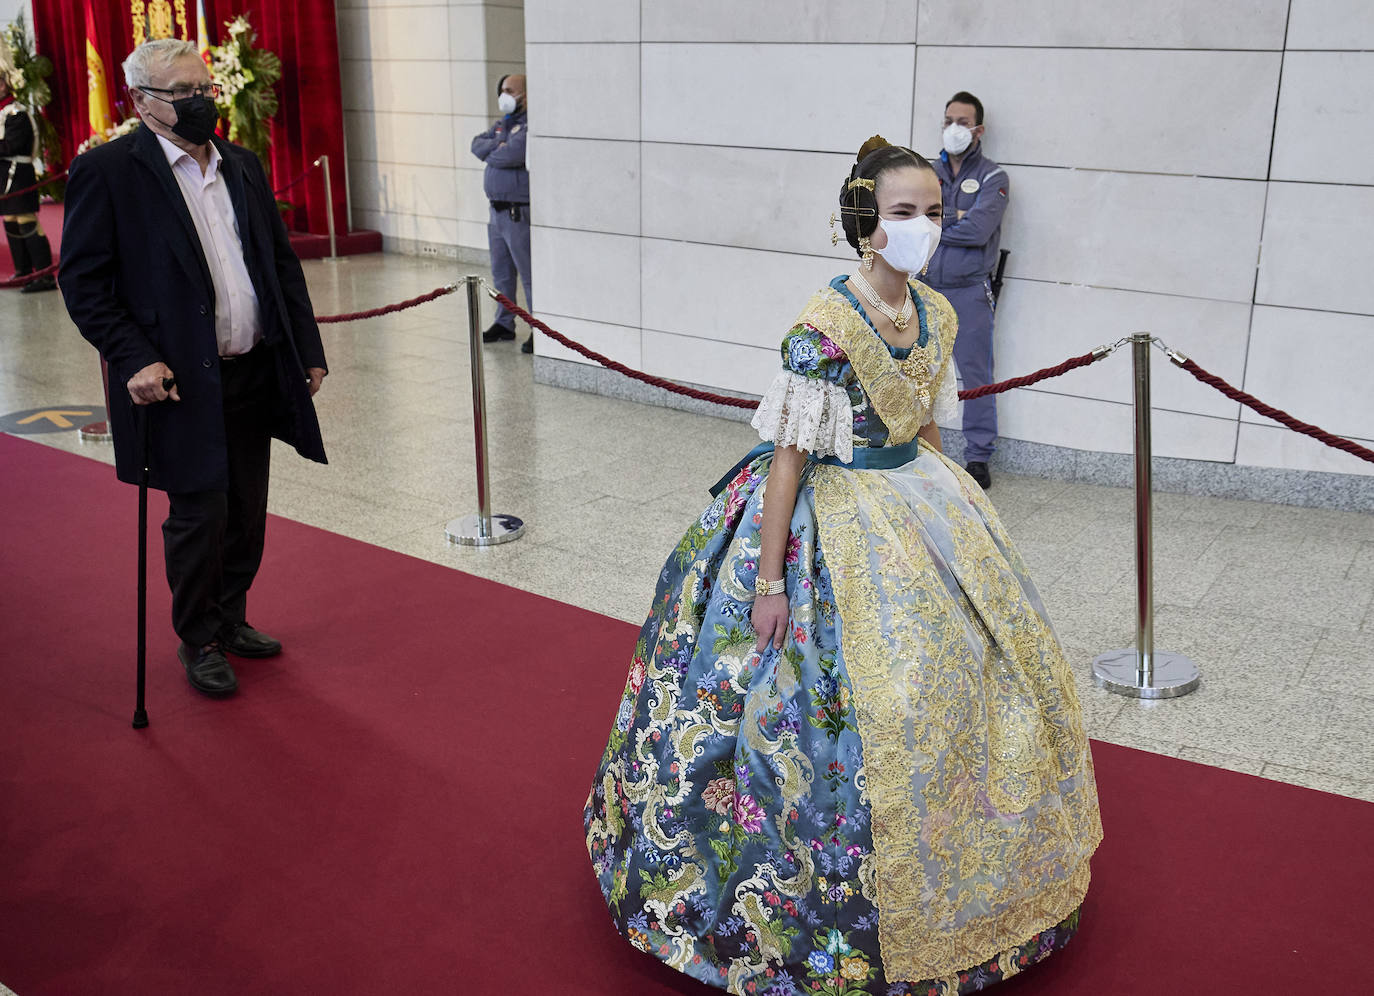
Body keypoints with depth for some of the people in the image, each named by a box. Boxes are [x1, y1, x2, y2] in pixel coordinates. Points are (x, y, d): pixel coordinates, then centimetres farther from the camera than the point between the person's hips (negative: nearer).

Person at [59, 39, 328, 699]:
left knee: (248, 513, 14)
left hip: (255, 373, 6)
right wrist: (134, 359, -18)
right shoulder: (106, 171, -6)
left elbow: (283, 262, 15)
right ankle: (198, 641, 21)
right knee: (199, 515, 1)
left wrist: (308, 347, 9)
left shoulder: (242, 165, 12)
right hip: (182, 381, -6)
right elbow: (83, 281, -8)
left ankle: (231, 620, 34)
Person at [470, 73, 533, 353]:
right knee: (501, 274, 15)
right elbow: (478, 144, 7)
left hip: (520, 212, -9)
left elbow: (513, 154, -26)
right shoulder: (502, 123, 17)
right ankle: (504, 324, 26)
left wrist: (491, 154, -6)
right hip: (498, 210, 9)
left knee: (529, 274, -8)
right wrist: (498, 147, -11)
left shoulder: (531, 125, -12)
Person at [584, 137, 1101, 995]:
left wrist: (942, 507, 17)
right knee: (853, 700, -3)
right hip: (831, 518, -8)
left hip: (917, 502, 8)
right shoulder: (824, 328, -22)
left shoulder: (937, 315, 1)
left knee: (971, 656, 15)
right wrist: (768, 581, -18)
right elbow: (787, 455, -20)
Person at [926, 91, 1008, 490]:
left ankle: (978, 457, 6)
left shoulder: (992, 177, 0)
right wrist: (955, 217, -12)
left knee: (976, 374, -2)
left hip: (969, 292, -4)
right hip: (926, 288, 4)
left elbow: (978, 230, -15)